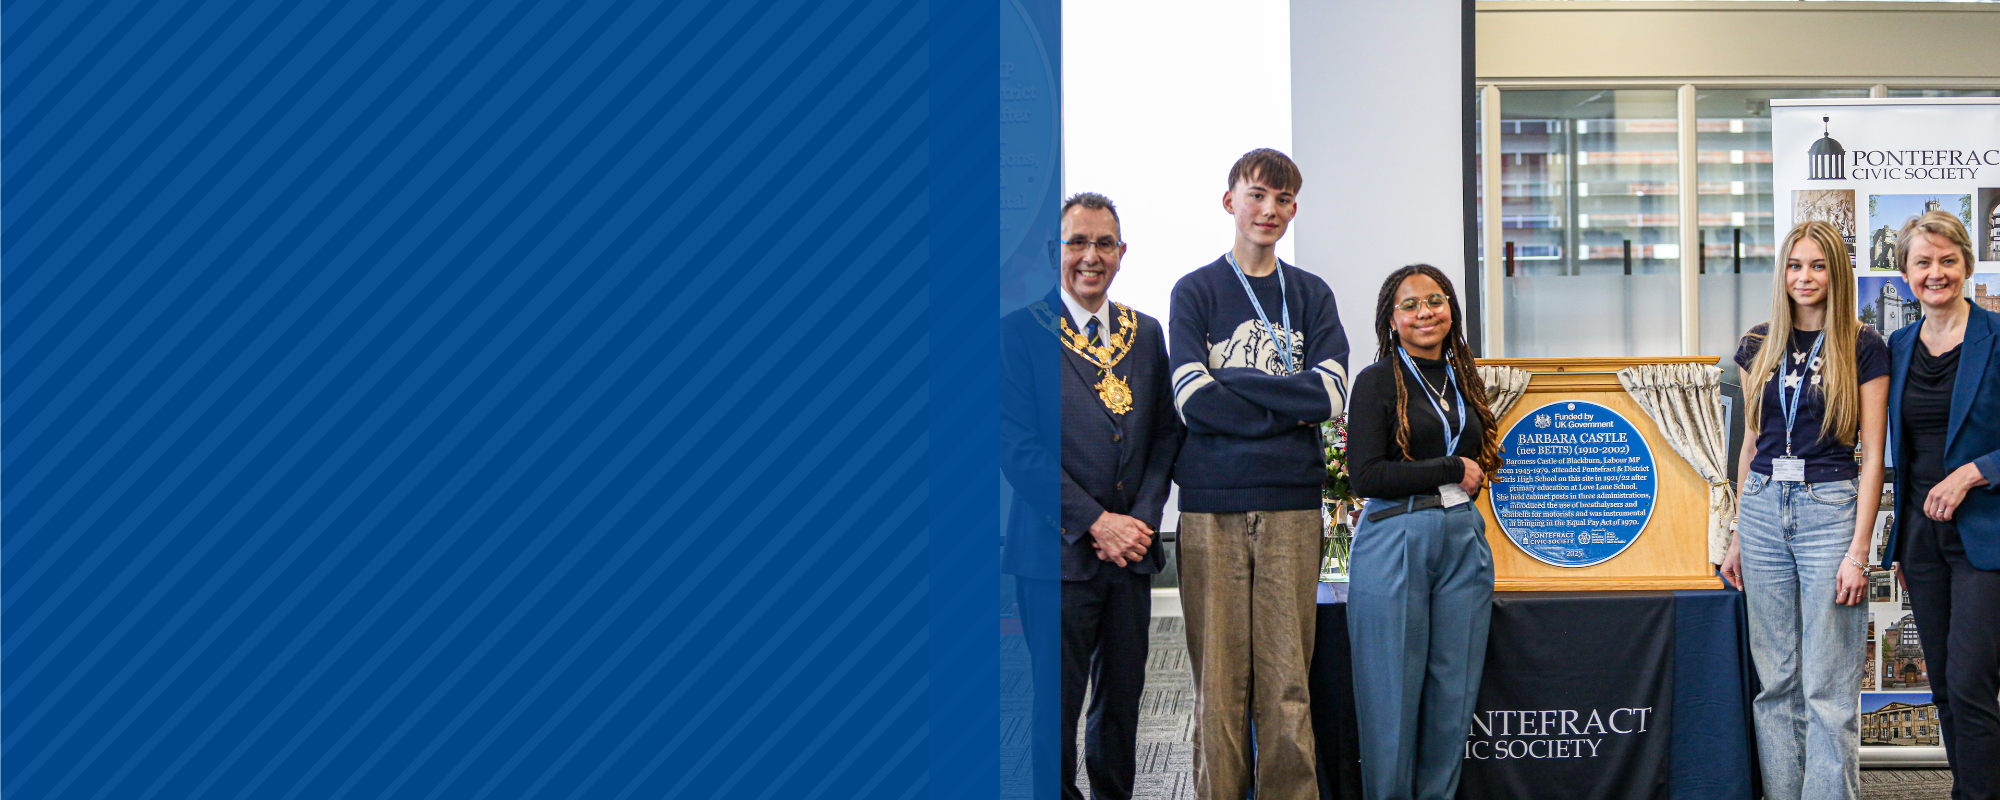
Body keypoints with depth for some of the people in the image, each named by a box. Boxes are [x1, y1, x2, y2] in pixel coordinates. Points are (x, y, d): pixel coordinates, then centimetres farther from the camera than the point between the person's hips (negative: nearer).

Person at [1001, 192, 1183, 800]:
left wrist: (1142, 518, -4)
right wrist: (1096, 522, -13)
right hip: (1059, 551, -5)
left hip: (1130, 546, 5)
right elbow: (1019, 444, -10)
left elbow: (1166, 433, 11)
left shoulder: (1146, 334, 12)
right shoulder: (1023, 329, -4)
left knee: (1123, 697, 11)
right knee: (1058, 702, -1)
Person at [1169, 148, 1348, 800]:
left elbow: (1331, 393, -2)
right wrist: (1286, 409, -5)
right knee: (1219, 680, 0)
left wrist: (1231, 383, -7)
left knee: (1286, 680, 2)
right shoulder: (1195, 292, 7)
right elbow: (1192, 398, -6)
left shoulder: (1312, 296, 13)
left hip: (1291, 506, 1)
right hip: (1212, 506, -1)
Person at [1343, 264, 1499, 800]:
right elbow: (1365, 474, -12)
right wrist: (1452, 470, -8)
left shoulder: (1463, 379, 15)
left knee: (1454, 690, 5)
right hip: (1395, 540, -5)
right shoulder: (1378, 381, -3)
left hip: (1463, 542, 5)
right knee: (1393, 692, -2)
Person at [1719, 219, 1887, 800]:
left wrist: (1859, 549, -11)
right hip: (1764, 507, 4)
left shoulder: (1863, 347, -2)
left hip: (1830, 509, -4)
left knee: (1828, 686, -3)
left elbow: (1872, 456, -5)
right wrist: (1737, 538, 13)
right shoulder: (1760, 345, 10)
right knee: (1776, 677, 8)